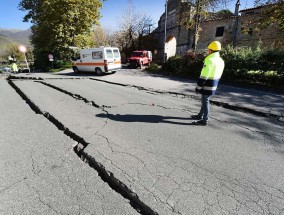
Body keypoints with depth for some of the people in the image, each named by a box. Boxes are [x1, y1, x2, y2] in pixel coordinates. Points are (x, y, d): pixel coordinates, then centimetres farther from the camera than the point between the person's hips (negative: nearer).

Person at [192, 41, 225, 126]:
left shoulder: (209, 60, -19)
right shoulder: (221, 61, 10)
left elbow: (203, 76, -22)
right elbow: (218, 75, 16)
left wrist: (198, 87, -15)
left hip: (207, 86, -9)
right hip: (213, 85, 9)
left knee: (205, 101, 0)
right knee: (205, 100, 20)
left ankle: (204, 120, 9)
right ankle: (200, 115, 34)